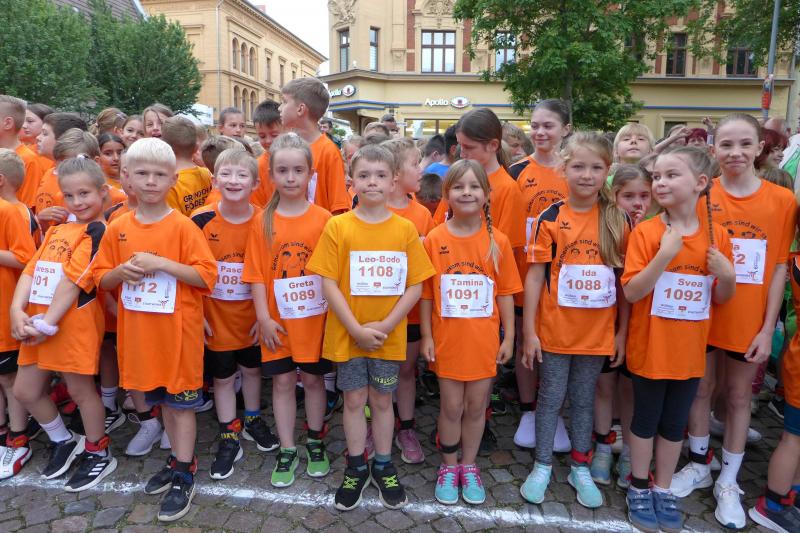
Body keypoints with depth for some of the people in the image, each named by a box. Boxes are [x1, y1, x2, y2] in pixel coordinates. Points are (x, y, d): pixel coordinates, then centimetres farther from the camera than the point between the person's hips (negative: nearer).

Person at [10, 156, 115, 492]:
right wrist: (17, 310, -8)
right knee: (25, 391, 15)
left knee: (80, 389, 6)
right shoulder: (56, 230, 16)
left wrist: (49, 323, -19)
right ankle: (64, 441, 37)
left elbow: (73, 281, -17)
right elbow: (31, 270, 6)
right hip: (36, 324, 8)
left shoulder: (97, 232, -10)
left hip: (74, 322, -8)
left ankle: (98, 454, 25)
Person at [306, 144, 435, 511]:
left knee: (382, 401, 14)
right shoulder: (337, 226, -7)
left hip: (389, 336, 1)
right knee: (354, 401, 12)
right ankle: (356, 468, 31)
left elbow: (415, 286, -4)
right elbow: (328, 284, -9)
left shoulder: (405, 229, -3)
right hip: (347, 335, -1)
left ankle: (383, 467, 33)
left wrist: (385, 326, -13)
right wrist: (356, 329, -14)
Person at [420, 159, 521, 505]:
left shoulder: (497, 241, -3)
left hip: (484, 340, 1)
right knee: (451, 407, 11)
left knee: (476, 407, 13)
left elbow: (505, 293, 1)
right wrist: (426, 336, -3)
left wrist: (508, 336, 1)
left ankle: (469, 467, 34)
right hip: (447, 339, -1)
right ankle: (449, 467, 32)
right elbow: (426, 293, -2)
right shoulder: (434, 239, -5)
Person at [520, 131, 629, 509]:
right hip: (554, 331, -1)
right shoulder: (551, 218, -6)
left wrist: (622, 333, 2)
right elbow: (535, 277, -6)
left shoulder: (618, 221, -1)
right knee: (550, 399, 11)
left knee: (584, 400, 16)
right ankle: (542, 467, 28)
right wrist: (529, 332, -7)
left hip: (598, 332, 2)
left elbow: (625, 282, 3)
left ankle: (580, 468, 33)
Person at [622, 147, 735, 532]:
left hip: (689, 351, 3)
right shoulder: (645, 232, -12)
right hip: (650, 348, -3)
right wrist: (665, 255, -27)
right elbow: (631, 292, -17)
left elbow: (721, 298, 6)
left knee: (675, 424, 16)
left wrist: (728, 275, -15)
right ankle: (639, 488, 31)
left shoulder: (717, 236, -2)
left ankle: (663, 489, 35)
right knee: (645, 420, 12)